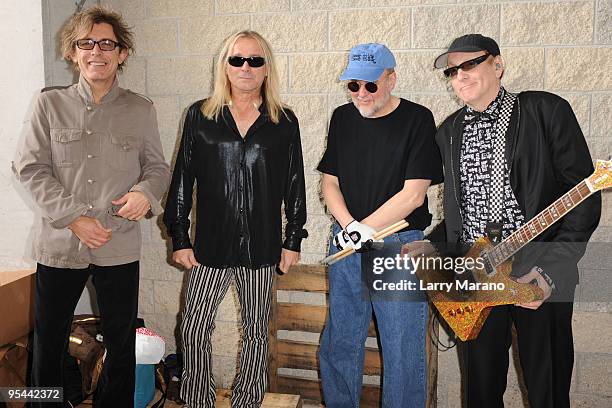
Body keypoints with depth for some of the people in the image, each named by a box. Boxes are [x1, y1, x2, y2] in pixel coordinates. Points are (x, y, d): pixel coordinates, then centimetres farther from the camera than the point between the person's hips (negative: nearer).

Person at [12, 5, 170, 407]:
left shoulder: (141, 109, 3)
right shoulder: (50, 104, 2)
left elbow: (158, 166, 8)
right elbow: (31, 167, -2)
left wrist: (146, 192, -15)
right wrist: (74, 218, -12)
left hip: (120, 246, 0)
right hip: (59, 242, 0)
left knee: (122, 344, 12)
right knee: (48, 343, 13)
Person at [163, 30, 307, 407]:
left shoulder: (284, 122, 3)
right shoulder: (201, 116, 3)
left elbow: (295, 185, 6)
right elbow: (182, 180, 4)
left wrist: (293, 241, 3)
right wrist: (180, 238, 1)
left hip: (262, 247, 0)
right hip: (212, 245, 0)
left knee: (257, 331, 12)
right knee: (195, 329, 3)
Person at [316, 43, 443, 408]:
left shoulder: (418, 119, -6)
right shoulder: (343, 118, 9)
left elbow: (413, 194, -12)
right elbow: (329, 181, 11)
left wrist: (365, 228, -12)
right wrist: (348, 226, -6)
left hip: (399, 244, -4)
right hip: (346, 243, 5)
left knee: (403, 350, 1)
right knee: (339, 343, 13)